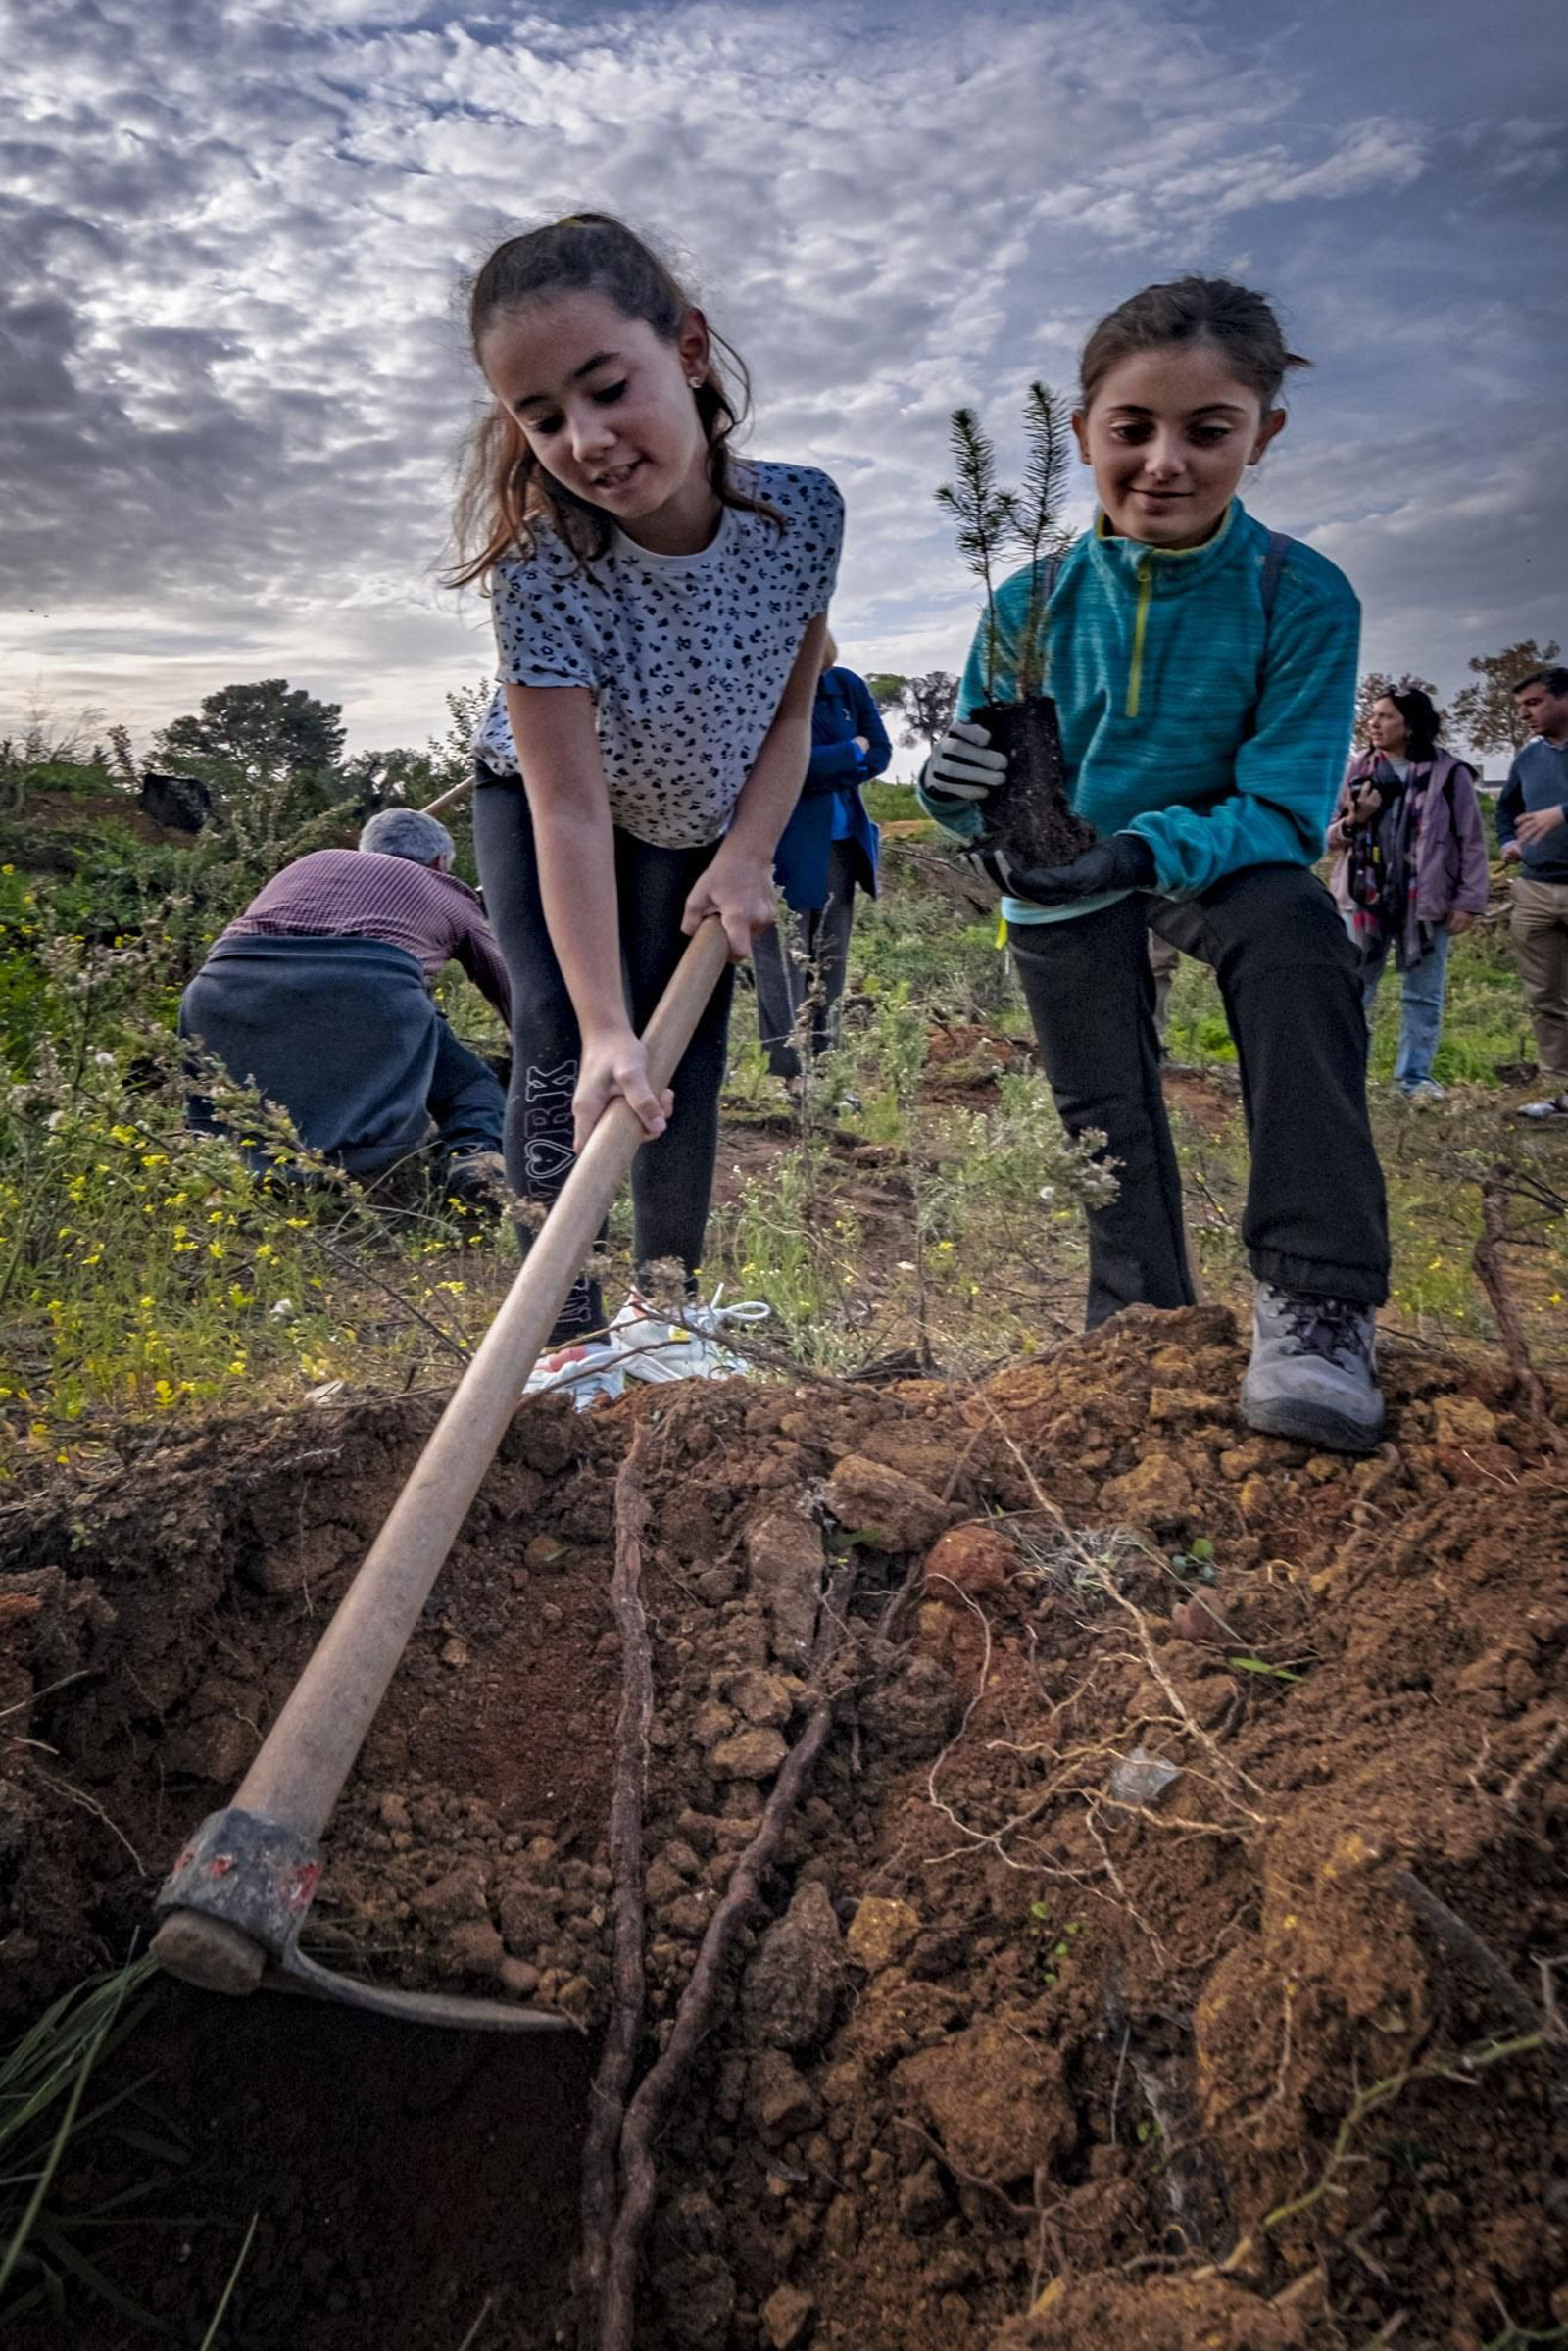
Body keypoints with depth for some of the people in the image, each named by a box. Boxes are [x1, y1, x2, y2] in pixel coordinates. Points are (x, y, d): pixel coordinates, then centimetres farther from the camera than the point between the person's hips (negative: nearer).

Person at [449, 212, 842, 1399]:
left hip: (704, 820, 3)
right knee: (561, 1054, -13)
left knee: (687, 1056, 0)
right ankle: (571, 1321, -3)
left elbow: (790, 711, -12)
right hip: (539, 800, -2)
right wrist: (604, 1029, -45)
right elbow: (571, 810, -39)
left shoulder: (804, 509, -27)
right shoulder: (544, 568, -36)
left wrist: (748, 856, -24)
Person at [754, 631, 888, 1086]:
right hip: (784, 853, -6)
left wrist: (828, 769, -11)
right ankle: (786, 1079, -1)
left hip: (842, 846, 6)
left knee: (830, 966, 10)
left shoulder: (847, 686, 7)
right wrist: (851, 753, -8)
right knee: (783, 972, -5)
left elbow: (880, 752, 4)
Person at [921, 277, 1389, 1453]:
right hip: (1059, 889, 3)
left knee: (1295, 929, -31)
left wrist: (1143, 849, -40)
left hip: (1216, 857, -2)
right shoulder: (1032, 605, -10)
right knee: (1104, 1117, -1)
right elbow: (979, 788, -5)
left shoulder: (1301, 595, -16)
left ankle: (1317, 1302, -32)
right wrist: (958, 786, -31)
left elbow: (1283, 810, -21)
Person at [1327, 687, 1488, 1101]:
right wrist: (1352, 822, -12)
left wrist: (1468, 901, -5)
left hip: (1426, 903, -1)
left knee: (1423, 995, 6)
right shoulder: (1358, 769, 5)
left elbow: (1472, 842, 0)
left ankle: (1416, 1077, 15)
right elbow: (1330, 836, 10)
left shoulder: (1449, 772, -2)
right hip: (1364, 898, 1)